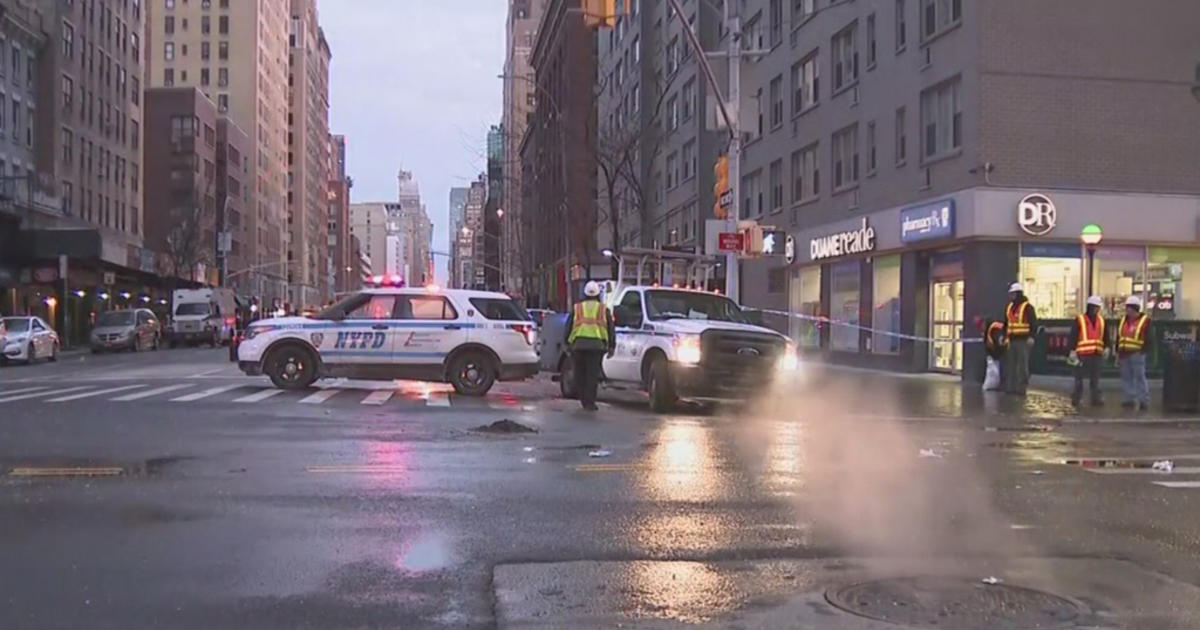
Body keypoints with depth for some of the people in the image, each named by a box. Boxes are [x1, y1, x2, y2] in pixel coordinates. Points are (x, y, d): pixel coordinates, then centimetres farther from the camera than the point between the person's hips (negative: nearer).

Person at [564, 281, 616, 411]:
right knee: (592, 374, -2)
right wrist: (611, 346, 15)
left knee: (580, 373, 12)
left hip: (578, 344, 1)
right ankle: (590, 402, -6)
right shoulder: (604, 309, 13)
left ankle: (583, 400, 15)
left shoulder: (577, 308, 15)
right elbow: (611, 328, 11)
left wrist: (568, 343, 20)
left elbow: (568, 327, 14)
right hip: (596, 345, -1)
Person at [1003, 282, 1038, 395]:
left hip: (1023, 340, -8)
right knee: (1010, 364, 9)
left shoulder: (1027, 307, -7)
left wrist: (1031, 336, -20)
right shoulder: (1009, 307, 16)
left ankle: (1021, 388, -3)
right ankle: (1010, 386, 15)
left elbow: (1034, 323, -12)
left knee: (1022, 365, -6)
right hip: (1012, 340, 8)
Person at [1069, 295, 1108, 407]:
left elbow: (1105, 336, 18)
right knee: (1079, 377, 2)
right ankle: (1076, 398, 9)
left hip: (1096, 354, 4)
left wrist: (1106, 347, 5)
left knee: (1095, 378, 7)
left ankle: (1096, 398, 9)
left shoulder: (1101, 320, 13)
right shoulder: (1079, 319, -3)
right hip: (1082, 354, -4)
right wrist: (1072, 350, -9)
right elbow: (1073, 336, -5)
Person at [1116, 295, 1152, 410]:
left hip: (1137, 354, -6)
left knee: (1140, 377, -5)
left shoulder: (1145, 320, -5)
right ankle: (1129, 399, 17)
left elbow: (1148, 338, -7)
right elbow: (1118, 337, 18)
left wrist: (1142, 351, -14)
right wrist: (1118, 352, 15)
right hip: (1124, 354, 6)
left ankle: (1144, 401, 1)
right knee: (1126, 378, 10)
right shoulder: (1123, 320, 14)